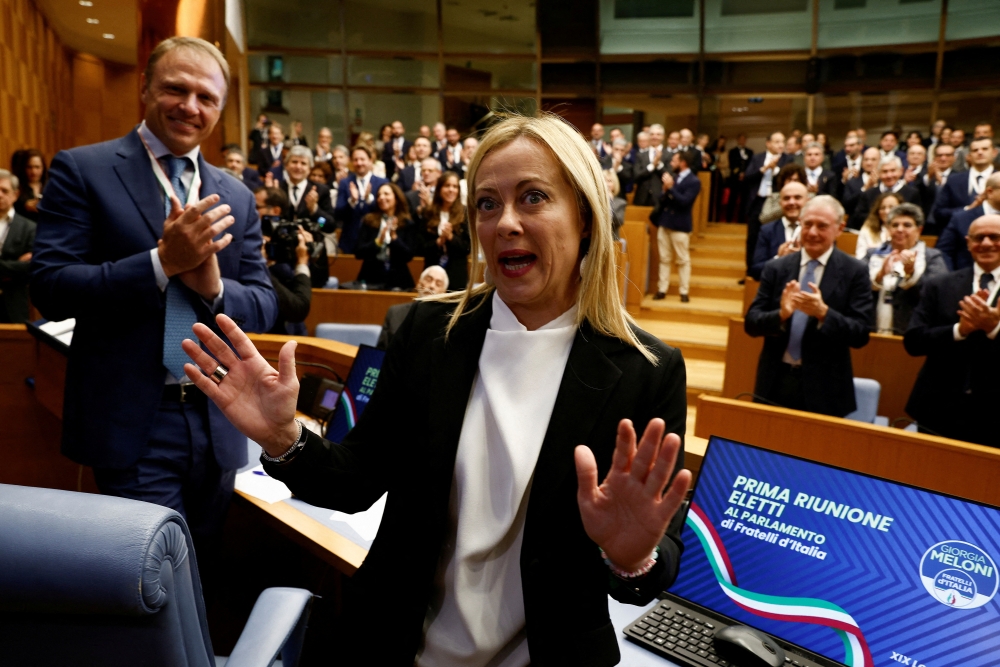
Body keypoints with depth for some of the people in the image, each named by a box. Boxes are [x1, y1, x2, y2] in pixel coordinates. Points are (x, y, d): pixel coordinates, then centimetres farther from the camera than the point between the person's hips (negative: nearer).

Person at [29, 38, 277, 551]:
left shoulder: (236, 196, 9)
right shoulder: (82, 170, -2)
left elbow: (264, 307, 6)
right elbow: (49, 288, -10)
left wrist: (213, 285, -15)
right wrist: (163, 260, -20)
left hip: (218, 425, 5)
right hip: (133, 424, -4)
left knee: (211, 578, 18)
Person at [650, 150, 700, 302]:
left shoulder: (694, 182, -10)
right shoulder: (673, 178, 9)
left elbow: (684, 201, -21)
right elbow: (664, 200, 11)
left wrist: (670, 188, -22)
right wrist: (665, 190, -9)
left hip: (680, 226, -6)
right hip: (664, 223, 6)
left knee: (683, 260, 2)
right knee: (664, 259, 9)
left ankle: (684, 292, 7)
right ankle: (662, 290, 13)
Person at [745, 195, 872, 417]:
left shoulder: (855, 272, -2)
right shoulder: (775, 268, 4)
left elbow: (860, 334, -7)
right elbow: (751, 323, -1)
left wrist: (823, 313, -24)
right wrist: (781, 314, -21)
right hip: (774, 384, 2)